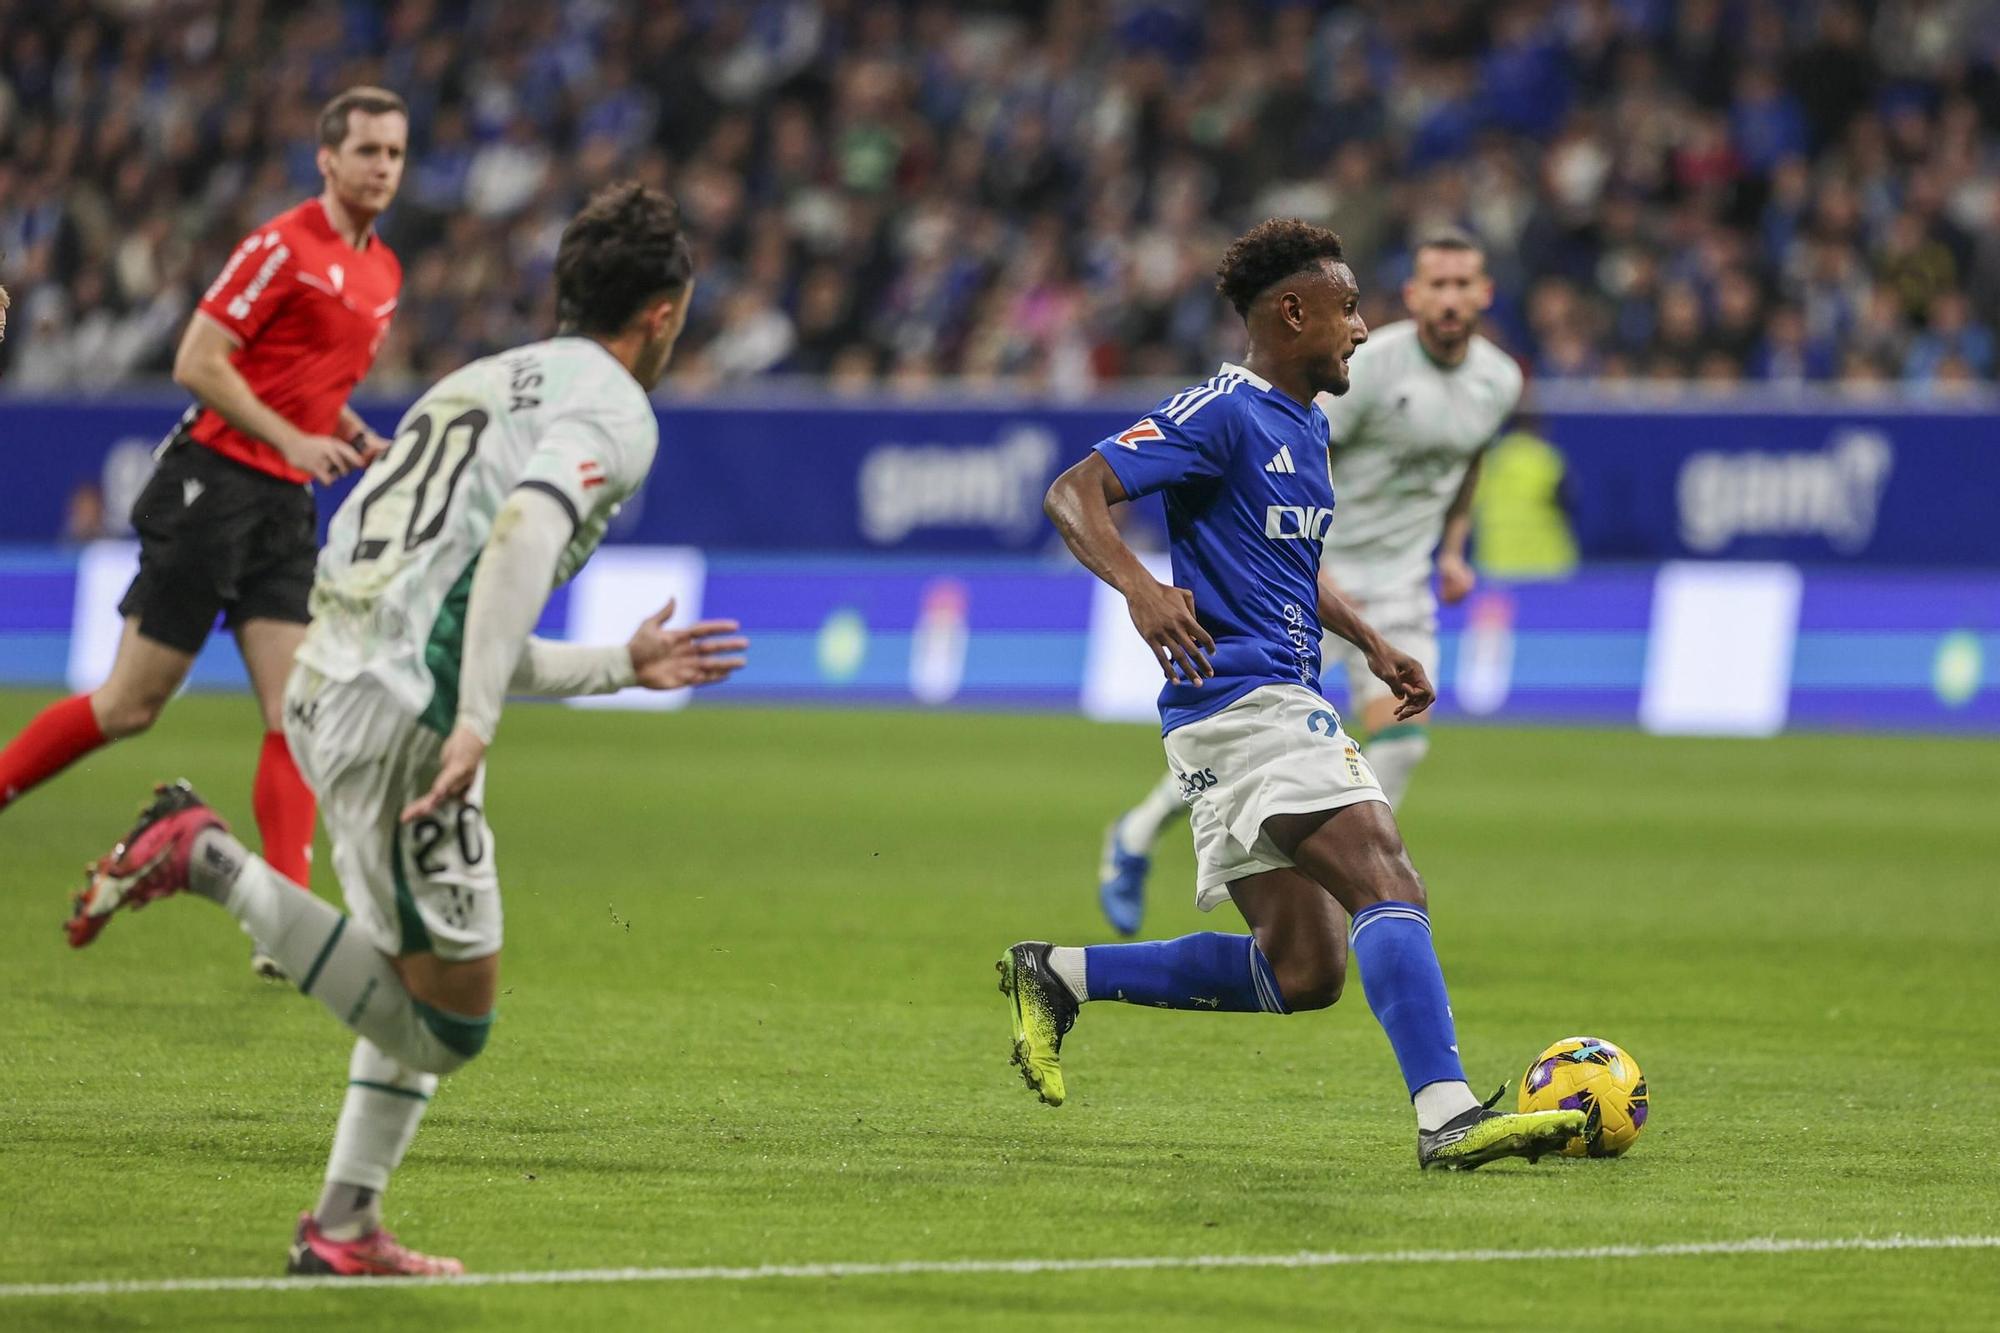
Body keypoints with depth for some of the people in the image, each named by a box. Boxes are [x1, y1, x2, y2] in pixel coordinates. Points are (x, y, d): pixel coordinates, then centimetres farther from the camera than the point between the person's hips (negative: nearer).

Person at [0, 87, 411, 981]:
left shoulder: (382, 272, 13)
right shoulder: (284, 246, -12)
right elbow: (196, 363, -15)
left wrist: (353, 437, 8)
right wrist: (291, 439, -19)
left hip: (286, 505, 7)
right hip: (215, 483, -7)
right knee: (133, 705, -4)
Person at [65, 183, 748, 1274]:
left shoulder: (487, 381, 27)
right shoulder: (612, 409, -1)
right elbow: (524, 534, -22)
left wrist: (624, 668, 37)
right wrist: (475, 726, -26)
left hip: (327, 684, 9)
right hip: (400, 709, -9)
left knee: (420, 988, 20)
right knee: (453, 1014, -5)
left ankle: (346, 1229, 18)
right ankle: (209, 860, -13)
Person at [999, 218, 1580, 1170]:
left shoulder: (1306, 427, 19)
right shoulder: (1222, 414, -10)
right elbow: (1073, 493, -17)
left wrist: (1372, 645, 25)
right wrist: (1138, 587, -33)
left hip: (1286, 704, 10)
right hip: (1242, 703, -10)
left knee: (1302, 972, 8)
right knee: (1389, 884, -22)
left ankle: (1059, 975, 16)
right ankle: (1446, 1117, -31)